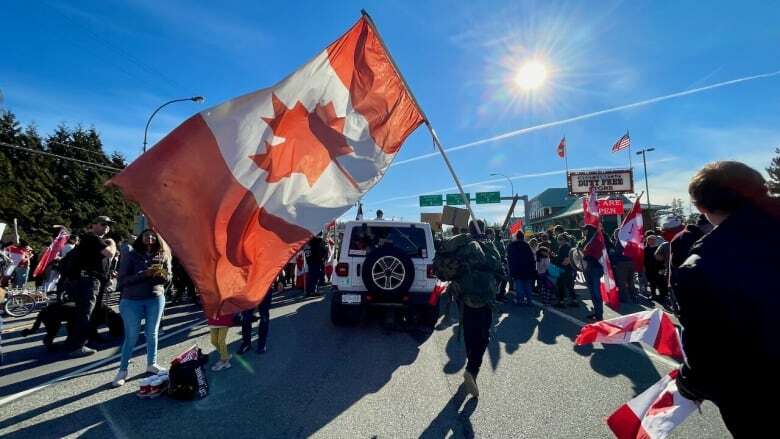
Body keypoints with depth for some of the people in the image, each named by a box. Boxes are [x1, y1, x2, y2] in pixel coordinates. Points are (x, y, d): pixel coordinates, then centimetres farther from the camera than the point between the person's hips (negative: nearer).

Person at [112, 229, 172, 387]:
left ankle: (151, 364, 27)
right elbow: (123, 278, -11)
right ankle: (122, 371, 16)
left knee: (152, 333, 12)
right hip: (131, 300, -2)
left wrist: (162, 274, -17)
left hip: (156, 299, 2)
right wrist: (144, 274, -25)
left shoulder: (163, 254, 2)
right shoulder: (130, 253, -5)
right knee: (131, 336, 3)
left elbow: (169, 276, 6)